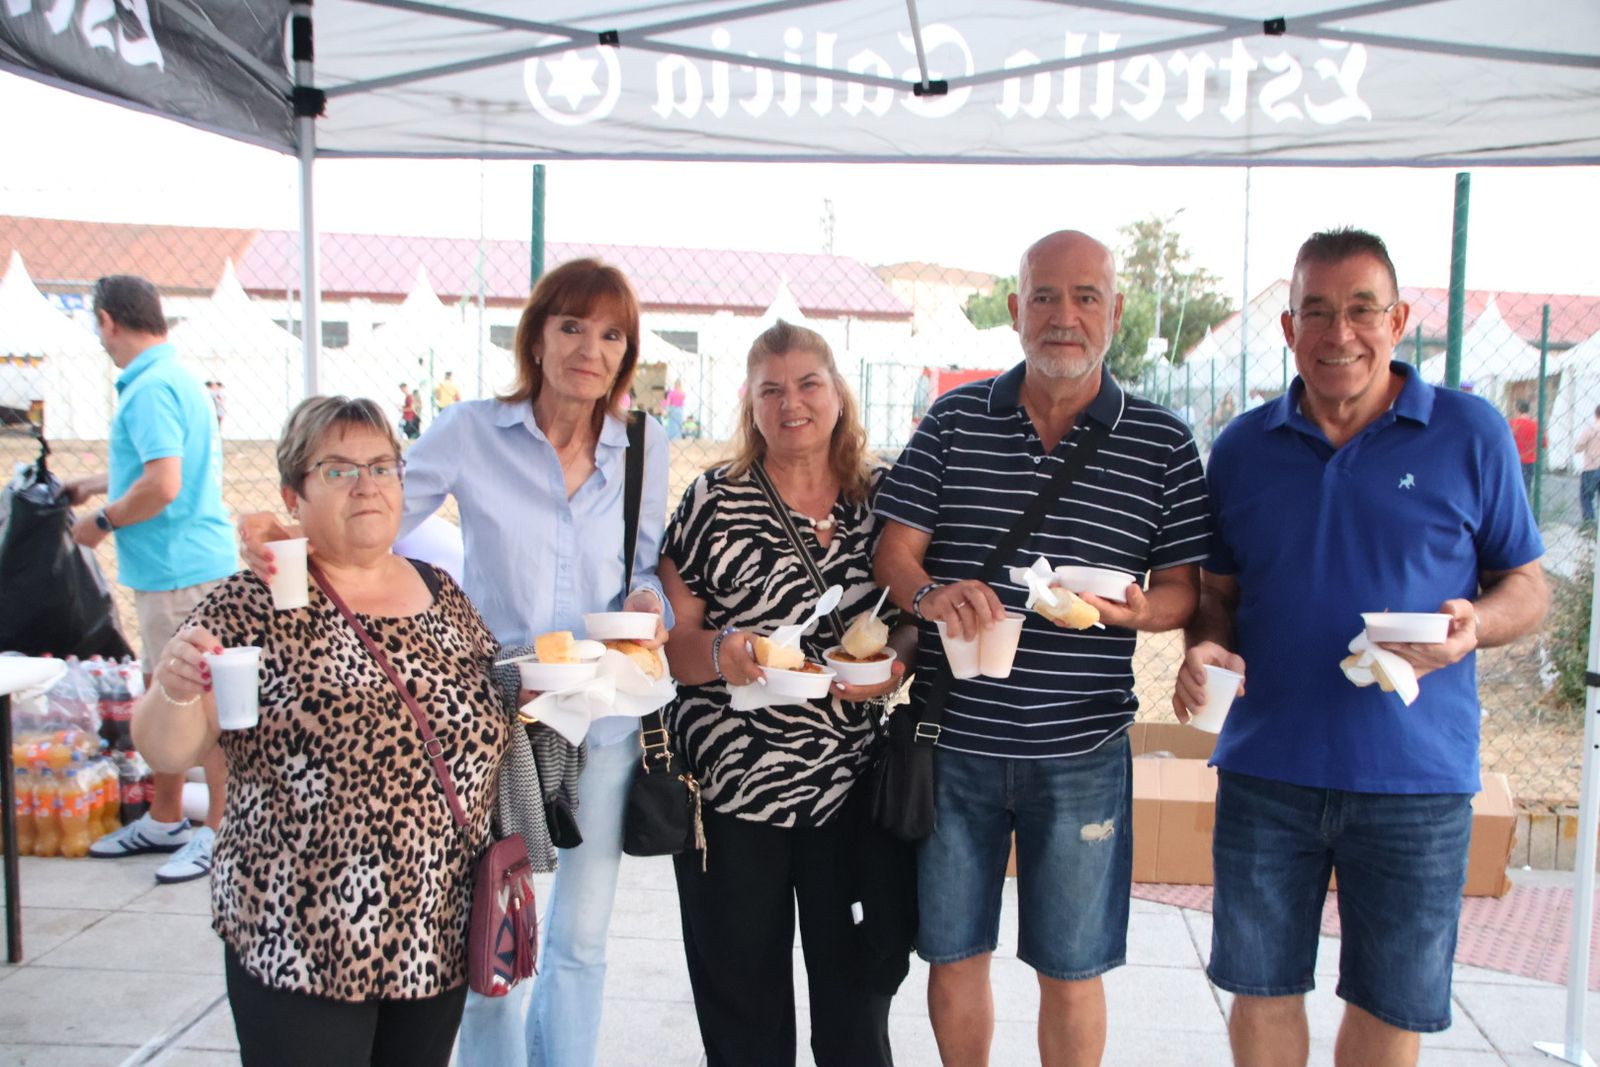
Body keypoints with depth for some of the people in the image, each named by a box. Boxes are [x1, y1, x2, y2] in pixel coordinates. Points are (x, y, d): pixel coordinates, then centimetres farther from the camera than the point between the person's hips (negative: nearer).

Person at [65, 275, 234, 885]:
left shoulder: (151, 389, -17)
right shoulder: (174, 378, 14)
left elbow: (162, 486, -25)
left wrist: (102, 522, -11)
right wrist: (95, 485, 33)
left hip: (181, 567, -11)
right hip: (171, 567, 11)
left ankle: (222, 832, 8)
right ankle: (164, 821, 31)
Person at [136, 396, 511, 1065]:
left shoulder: (444, 594, 6)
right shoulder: (252, 607, -8)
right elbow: (166, 752, -14)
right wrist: (174, 691, -34)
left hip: (438, 934, 5)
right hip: (300, 943, -4)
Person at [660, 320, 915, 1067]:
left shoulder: (882, 500, 5)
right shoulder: (713, 501, -2)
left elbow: (914, 619, 12)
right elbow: (670, 639, -2)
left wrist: (896, 663, -9)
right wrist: (720, 652, -22)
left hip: (851, 784, 2)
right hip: (732, 783, -1)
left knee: (855, 983, 10)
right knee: (742, 989, 9)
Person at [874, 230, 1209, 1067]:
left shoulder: (1164, 444, 2)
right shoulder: (953, 419, 3)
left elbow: (1186, 587, 3)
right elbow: (893, 552, -1)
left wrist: (1138, 609, -19)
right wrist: (931, 592, -23)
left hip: (1081, 750, -1)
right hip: (952, 740, 1)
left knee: (1070, 969, 10)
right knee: (951, 954, 14)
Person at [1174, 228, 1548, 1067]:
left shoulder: (1470, 434, -1)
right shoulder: (1242, 448, 5)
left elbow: (1528, 587, 4)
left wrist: (1475, 624, -17)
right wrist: (1205, 646, -9)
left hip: (1415, 777, -1)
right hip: (1266, 770, 2)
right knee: (1261, 989, 12)